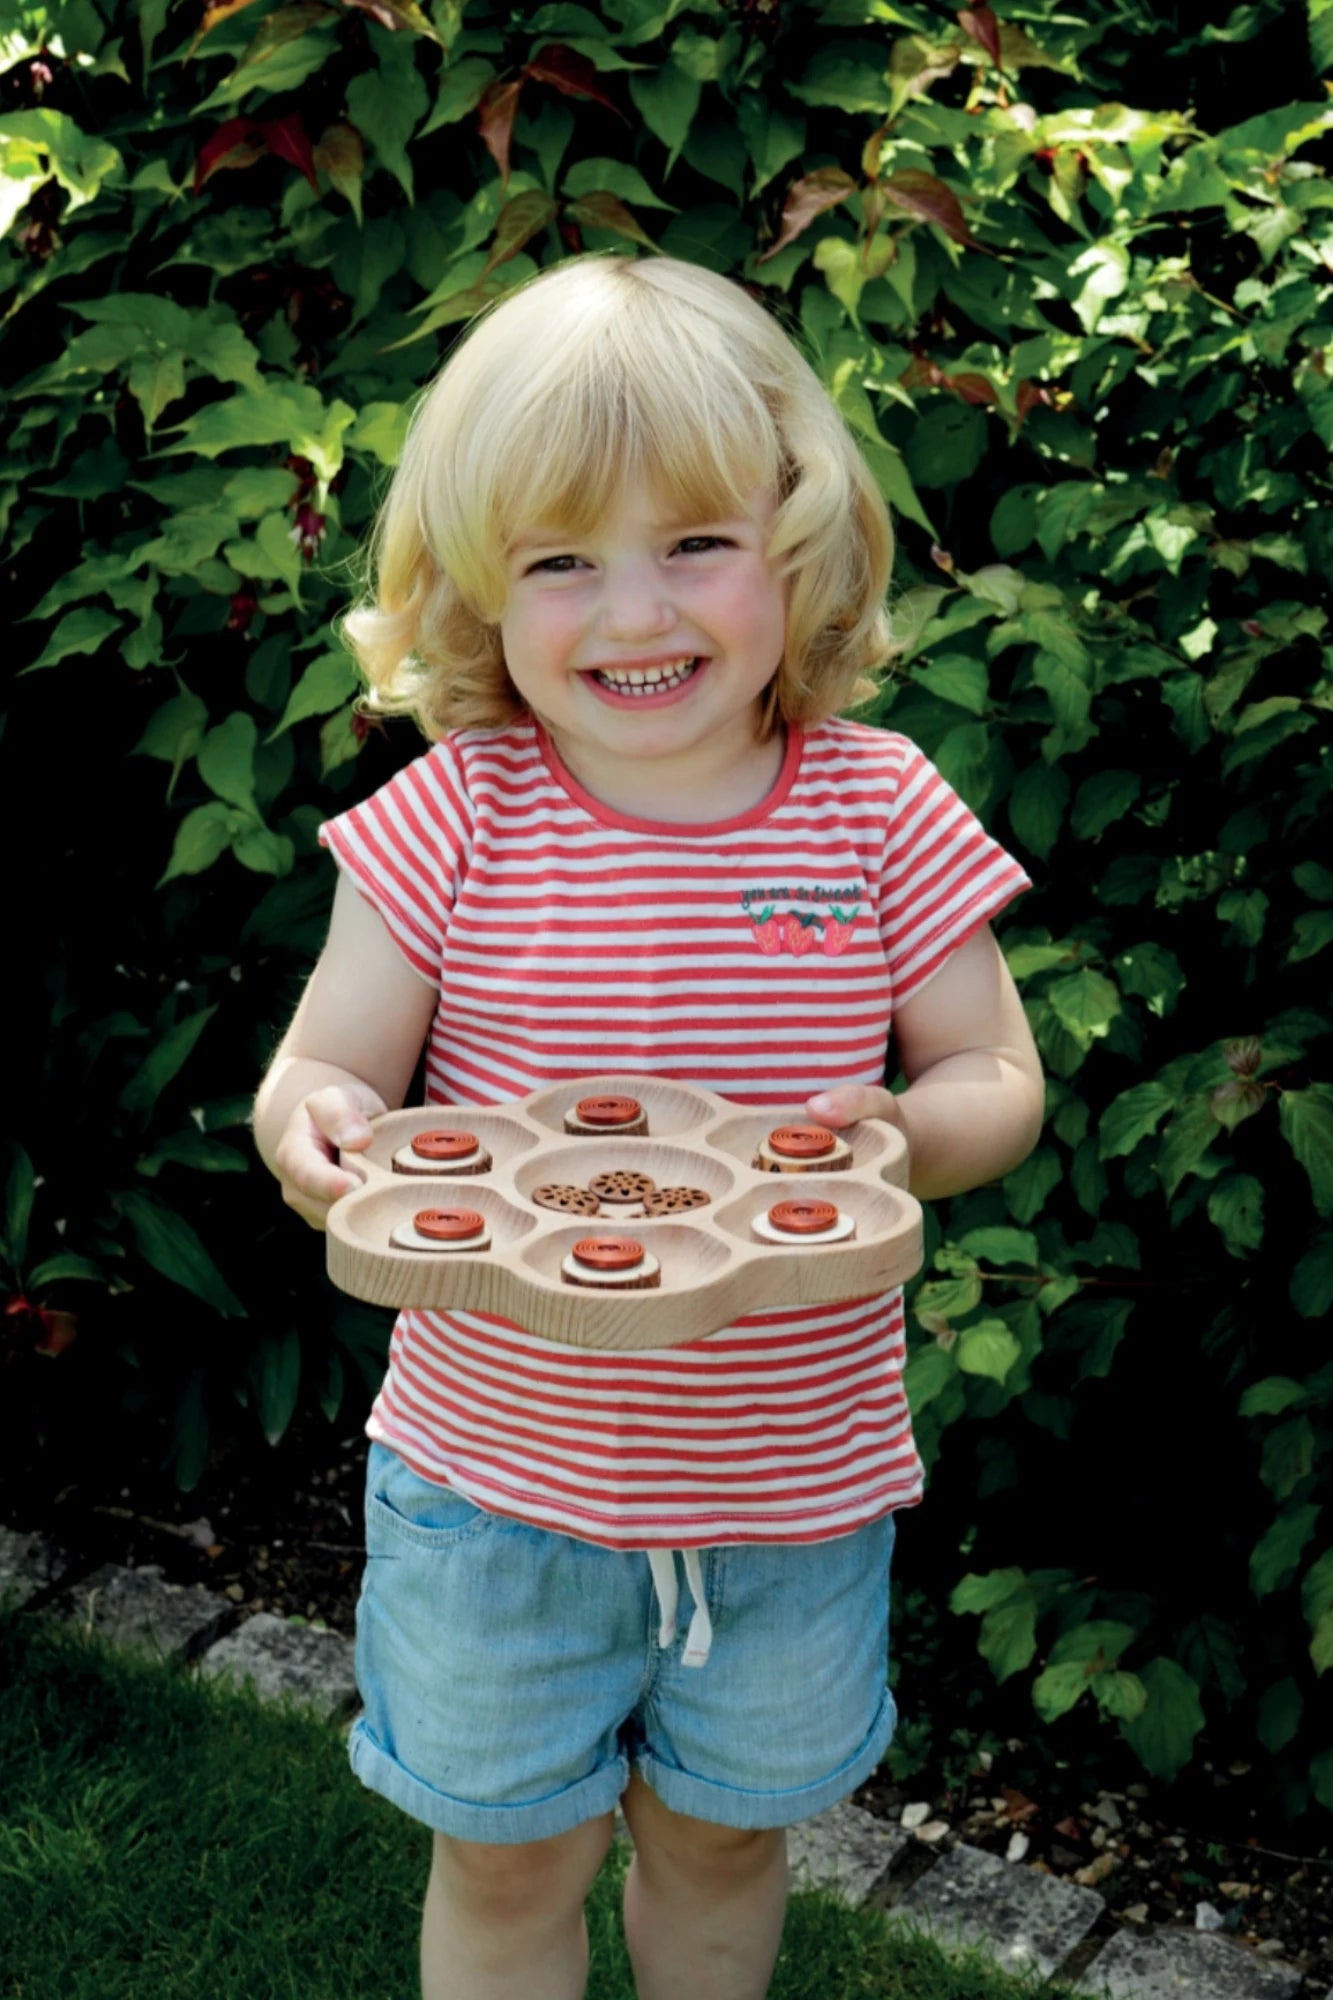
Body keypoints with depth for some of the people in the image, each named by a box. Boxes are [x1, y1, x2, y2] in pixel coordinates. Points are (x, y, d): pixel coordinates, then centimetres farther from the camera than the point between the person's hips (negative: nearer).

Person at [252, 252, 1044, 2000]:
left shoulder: (880, 810, -9)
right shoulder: (453, 820, -12)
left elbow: (1000, 1080, -4)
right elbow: (313, 1078, -7)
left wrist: (907, 1133, -26)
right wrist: (316, 1128, -31)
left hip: (794, 1488, 1)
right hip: (496, 1476, -1)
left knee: (723, 1835, 24)